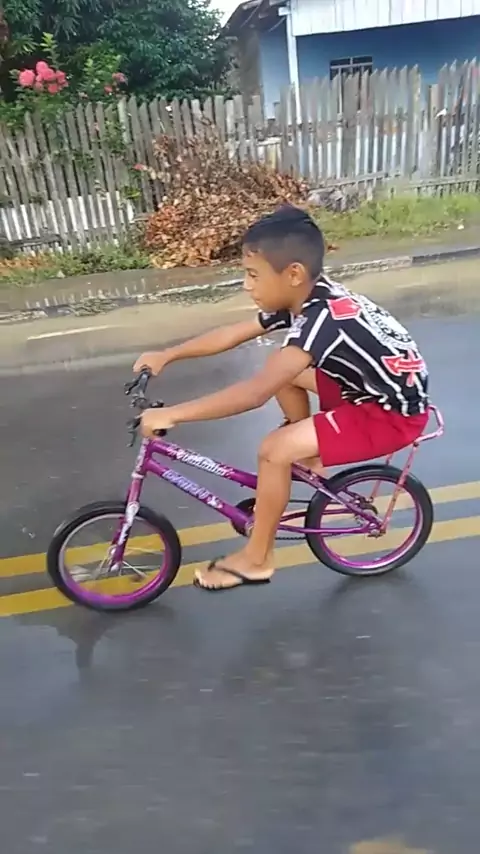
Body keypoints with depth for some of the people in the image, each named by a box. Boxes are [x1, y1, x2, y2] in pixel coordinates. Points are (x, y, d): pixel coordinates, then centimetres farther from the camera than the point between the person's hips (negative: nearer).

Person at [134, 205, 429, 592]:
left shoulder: (322, 318, -31)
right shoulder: (307, 298, -4)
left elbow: (256, 392, -39)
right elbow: (232, 334, 2)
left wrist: (171, 415, -35)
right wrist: (166, 356, 2)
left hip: (395, 413, -9)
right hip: (371, 386, 9)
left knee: (275, 450, -19)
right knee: (283, 369, 9)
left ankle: (256, 560, 2)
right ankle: (308, 457, 21)